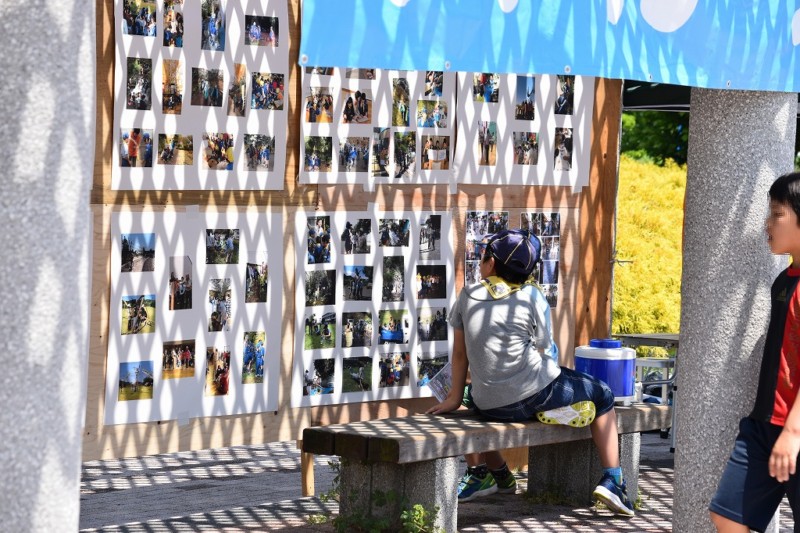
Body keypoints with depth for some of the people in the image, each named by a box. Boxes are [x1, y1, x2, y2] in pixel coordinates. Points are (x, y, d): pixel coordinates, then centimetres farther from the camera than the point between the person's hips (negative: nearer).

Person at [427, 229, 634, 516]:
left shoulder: (468, 297, 0)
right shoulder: (528, 300, -7)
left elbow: (460, 353, 6)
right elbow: (543, 350, 0)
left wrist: (455, 397, 16)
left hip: (489, 405, 4)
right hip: (532, 396, -4)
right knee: (603, 396, 17)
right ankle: (612, 479, 7)